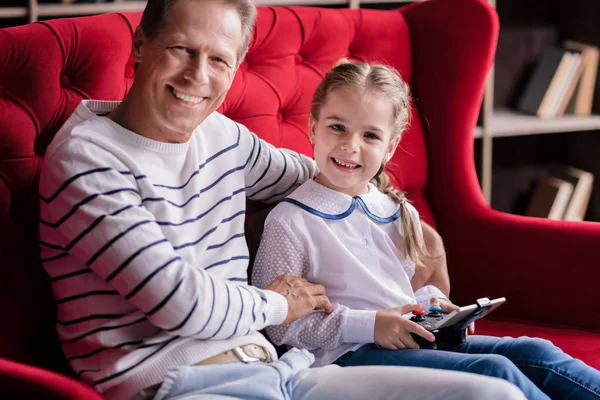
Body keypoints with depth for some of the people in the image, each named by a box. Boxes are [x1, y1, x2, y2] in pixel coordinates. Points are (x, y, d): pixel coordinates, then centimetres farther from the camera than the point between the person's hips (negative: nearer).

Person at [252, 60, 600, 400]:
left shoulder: (400, 213, 14)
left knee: (533, 352, -8)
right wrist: (368, 325, -17)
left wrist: (429, 301, 4)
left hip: (415, 341, 7)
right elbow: (279, 324, -11)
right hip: (349, 355, -7)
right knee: (495, 370, -22)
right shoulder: (290, 222, -8)